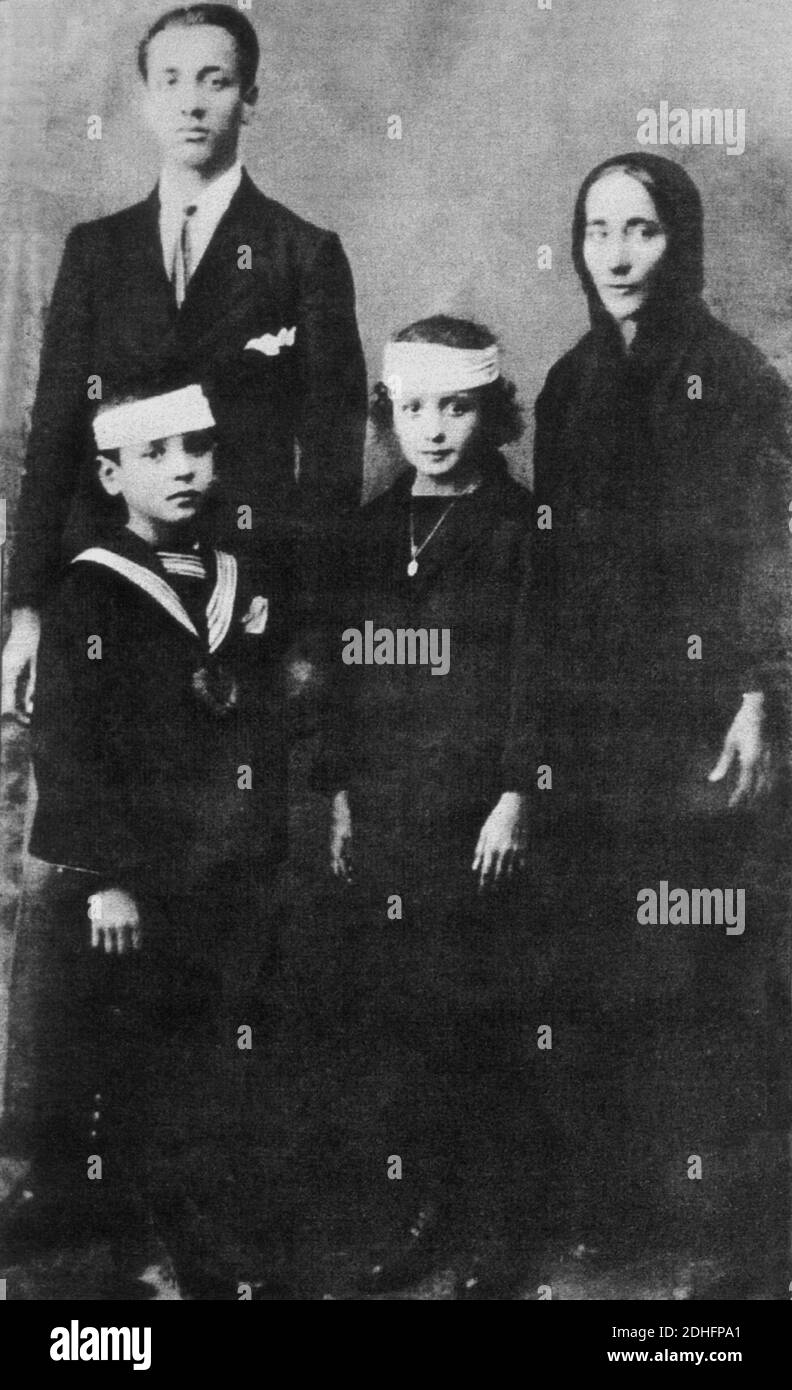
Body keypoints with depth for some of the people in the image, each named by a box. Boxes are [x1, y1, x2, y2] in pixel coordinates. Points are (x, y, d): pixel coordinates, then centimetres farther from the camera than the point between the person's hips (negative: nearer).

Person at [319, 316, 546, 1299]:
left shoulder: (519, 527, -2)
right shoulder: (373, 529, 13)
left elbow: (535, 674, -7)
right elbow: (347, 669, 14)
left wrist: (514, 796, -12)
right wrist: (342, 793, 11)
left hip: (475, 819, -5)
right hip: (383, 820, 5)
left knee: (480, 1027, 0)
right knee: (392, 1021, 7)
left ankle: (494, 1236, 13)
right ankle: (425, 1213, 21)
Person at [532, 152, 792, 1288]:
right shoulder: (570, 384, 13)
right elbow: (552, 557, 14)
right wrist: (542, 709, 10)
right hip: (592, 715, 4)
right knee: (595, 966, 4)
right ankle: (610, 1201, 14)